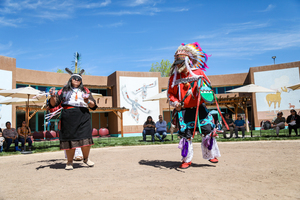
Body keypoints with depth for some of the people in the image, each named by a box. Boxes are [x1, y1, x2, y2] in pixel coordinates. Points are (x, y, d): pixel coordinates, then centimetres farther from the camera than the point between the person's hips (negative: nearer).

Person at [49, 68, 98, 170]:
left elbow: (93, 105, 15)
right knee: (69, 138, -2)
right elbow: (53, 104, 12)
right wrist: (53, 96, -8)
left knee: (85, 138, -10)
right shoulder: (64, 91, 18)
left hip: (83, 116, 1)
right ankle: (69, 162, 12)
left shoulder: (85, 90, 21)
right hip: (68, 116, 0)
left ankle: (86, 158, 11)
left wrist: (88, 102, -7)